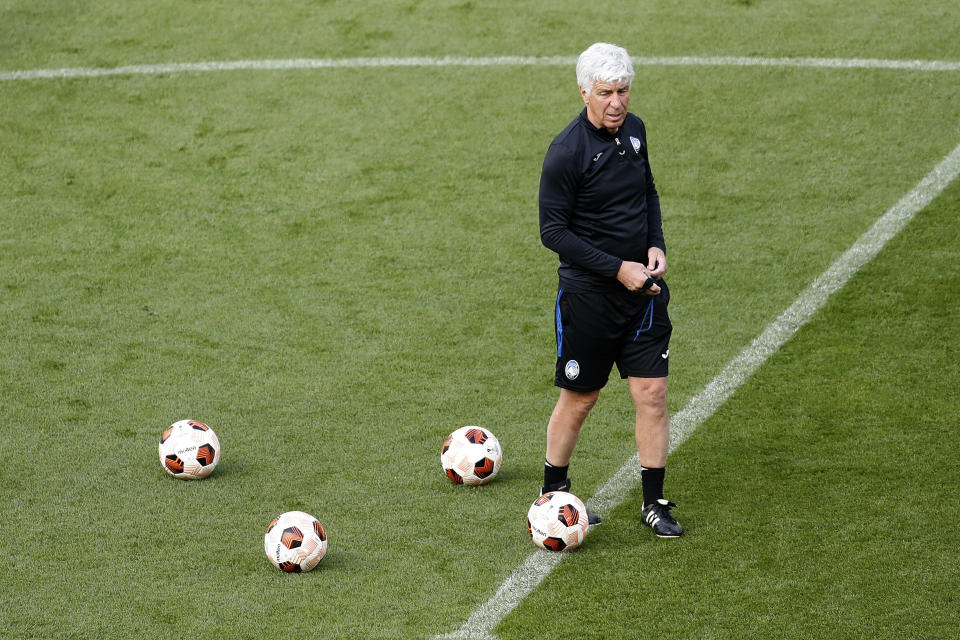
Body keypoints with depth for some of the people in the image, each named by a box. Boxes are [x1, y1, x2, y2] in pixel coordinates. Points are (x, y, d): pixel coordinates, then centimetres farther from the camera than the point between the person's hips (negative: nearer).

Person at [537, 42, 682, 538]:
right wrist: (618, 268, -18)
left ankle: (654, 504, 12)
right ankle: (552, 495, 27)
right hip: (588, 293, -5)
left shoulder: (633, 130, 3)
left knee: (652, 392, 2)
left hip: (643, 289, 5)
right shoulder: (566, 152, -18)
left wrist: (656, 245, 2)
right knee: (579, 399, 8)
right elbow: (553, 231, -15)